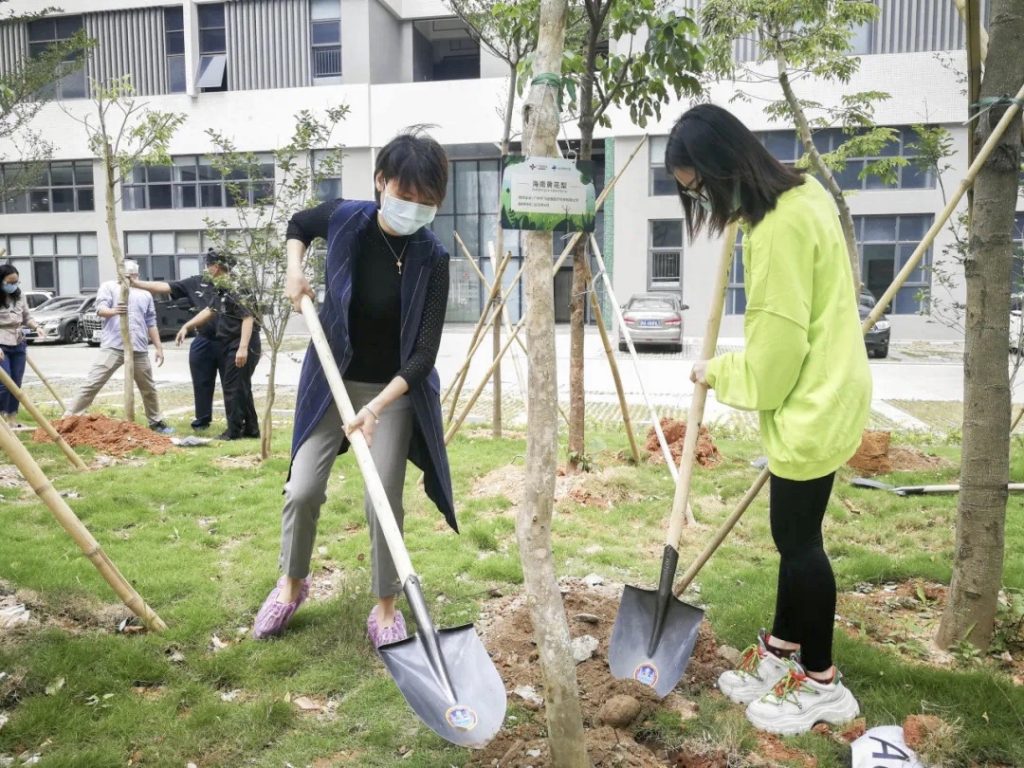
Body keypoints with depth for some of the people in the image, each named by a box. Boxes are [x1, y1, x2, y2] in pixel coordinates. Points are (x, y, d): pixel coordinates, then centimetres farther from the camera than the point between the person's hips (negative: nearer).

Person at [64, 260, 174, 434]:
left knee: (149, 388, 14)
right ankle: (69, 417, -4)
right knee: (92, 383, -8)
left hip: (139, 349, 4)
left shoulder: (145, 294, 19)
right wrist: (113, 311, -32)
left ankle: (156, 421, 28)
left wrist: (159, 347, 15)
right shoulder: (109, 287, 7)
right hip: (114, 347, -4)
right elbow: (100, 308, -9)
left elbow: (151, 323, 21)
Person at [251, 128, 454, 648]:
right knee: (302, 490, 1)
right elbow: (298, 225, 13)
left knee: (383, 502, -2)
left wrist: (377, 406, -34)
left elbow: (423, 354, -22)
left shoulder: (431, 258, -19)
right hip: (332, 378, 2)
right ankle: (292, 584, 29)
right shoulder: (345, 218, -13)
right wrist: (295, 272, -5)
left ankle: (385, 609, 18)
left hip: (394, 390, -2)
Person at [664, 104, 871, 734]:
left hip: (812, 404, -10)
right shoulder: (797, 194, 9)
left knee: (799, 540, 3)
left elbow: (777, 342, -21)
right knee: (792, 533, 18)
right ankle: (781, 652, 34)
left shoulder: (780, 225, -23)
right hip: (817, 394, 10)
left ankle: (822, 683, 20)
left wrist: (718, 373, -6)